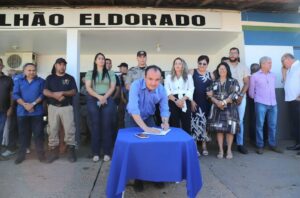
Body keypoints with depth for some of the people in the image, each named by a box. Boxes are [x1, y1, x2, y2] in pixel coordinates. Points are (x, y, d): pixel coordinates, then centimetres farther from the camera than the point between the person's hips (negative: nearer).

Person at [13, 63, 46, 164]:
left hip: (37, 111, -2)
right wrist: (25, 105, -15)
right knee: (23, 133, 9)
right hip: (22, 112, 2)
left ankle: (40, 153, 11)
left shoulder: (41, 81, 5)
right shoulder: (19, 81, 10)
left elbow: (43, 94, -4)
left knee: (38, 133, 1)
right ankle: (21, 154, 20)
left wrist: (33, 104, -16)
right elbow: (15, 95, 0)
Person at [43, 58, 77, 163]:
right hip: (53, 107, 2)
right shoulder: (50, 78, 12)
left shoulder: (70, 78, 9)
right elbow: (45, 91, 1)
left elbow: (74, 91, -1)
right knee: (53, 129, 4)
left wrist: (62, 93, -16)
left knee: (69, 129, -6)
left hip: (67, 107, -1)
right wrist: (55, 95, -18)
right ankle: (54, 150, 14)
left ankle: (71, 150, 2)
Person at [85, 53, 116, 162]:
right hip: (93, 100, 0)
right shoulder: (90, 73, 11)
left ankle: (107, 152, 4)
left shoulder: (110, 73, 12)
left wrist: (105, 97, -12)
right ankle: (96, 153, 5)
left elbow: (112, 87, 3)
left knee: (107, 126, -2)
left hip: (107, 100, 0)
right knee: (95, 126, 0)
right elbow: (88, 88, 0)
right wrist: (99, 97, -14)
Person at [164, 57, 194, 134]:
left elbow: (191, 90, 3)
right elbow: (167, 91, 2)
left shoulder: (188, 76, 15)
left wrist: (182, 100, -14)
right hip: (173, 102, 0)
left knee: (186, 125, -1)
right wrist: (176, 100, -14)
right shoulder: (169, 77, 15)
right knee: (174, 125, -2)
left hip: (185, 102, 0)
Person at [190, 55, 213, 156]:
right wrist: (191, 101, -13)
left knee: (205, 122, 9)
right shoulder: (192, 72, 1)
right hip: (195, 102, -3)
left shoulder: (210, 75, 11)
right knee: (196, 122, -5)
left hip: (207, 103, 3)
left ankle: (204, 145, 21)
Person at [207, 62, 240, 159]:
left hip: (229, 108, -2)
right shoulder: (214, 82, 11)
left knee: (229, 129, -1)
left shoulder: (233, 81, 4)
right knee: (218, 129, 2)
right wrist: (217, 102, -13)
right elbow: (210, 95, 4)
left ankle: (229, 150, 13)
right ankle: (220, 150, 11)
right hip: (217, 108, 2)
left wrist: (224, 102, -17)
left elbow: (235, 94, -6)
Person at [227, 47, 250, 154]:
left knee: (240, 121, 3)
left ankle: (240, 144, 11)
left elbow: (247, 83, 6)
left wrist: (241, 95, -8)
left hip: (240, 97, 2)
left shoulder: (244, 67, 10)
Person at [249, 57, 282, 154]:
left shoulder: (273, 75, 12)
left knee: (273, 125, 8)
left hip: (273, 104, 4)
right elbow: (251, 91, 6)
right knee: (260, 125, -1)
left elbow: (272, 88, 20)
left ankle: (273, 145, 19)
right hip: (261, 104, -4)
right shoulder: (255, 76, 0)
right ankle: (260, 146, 7)